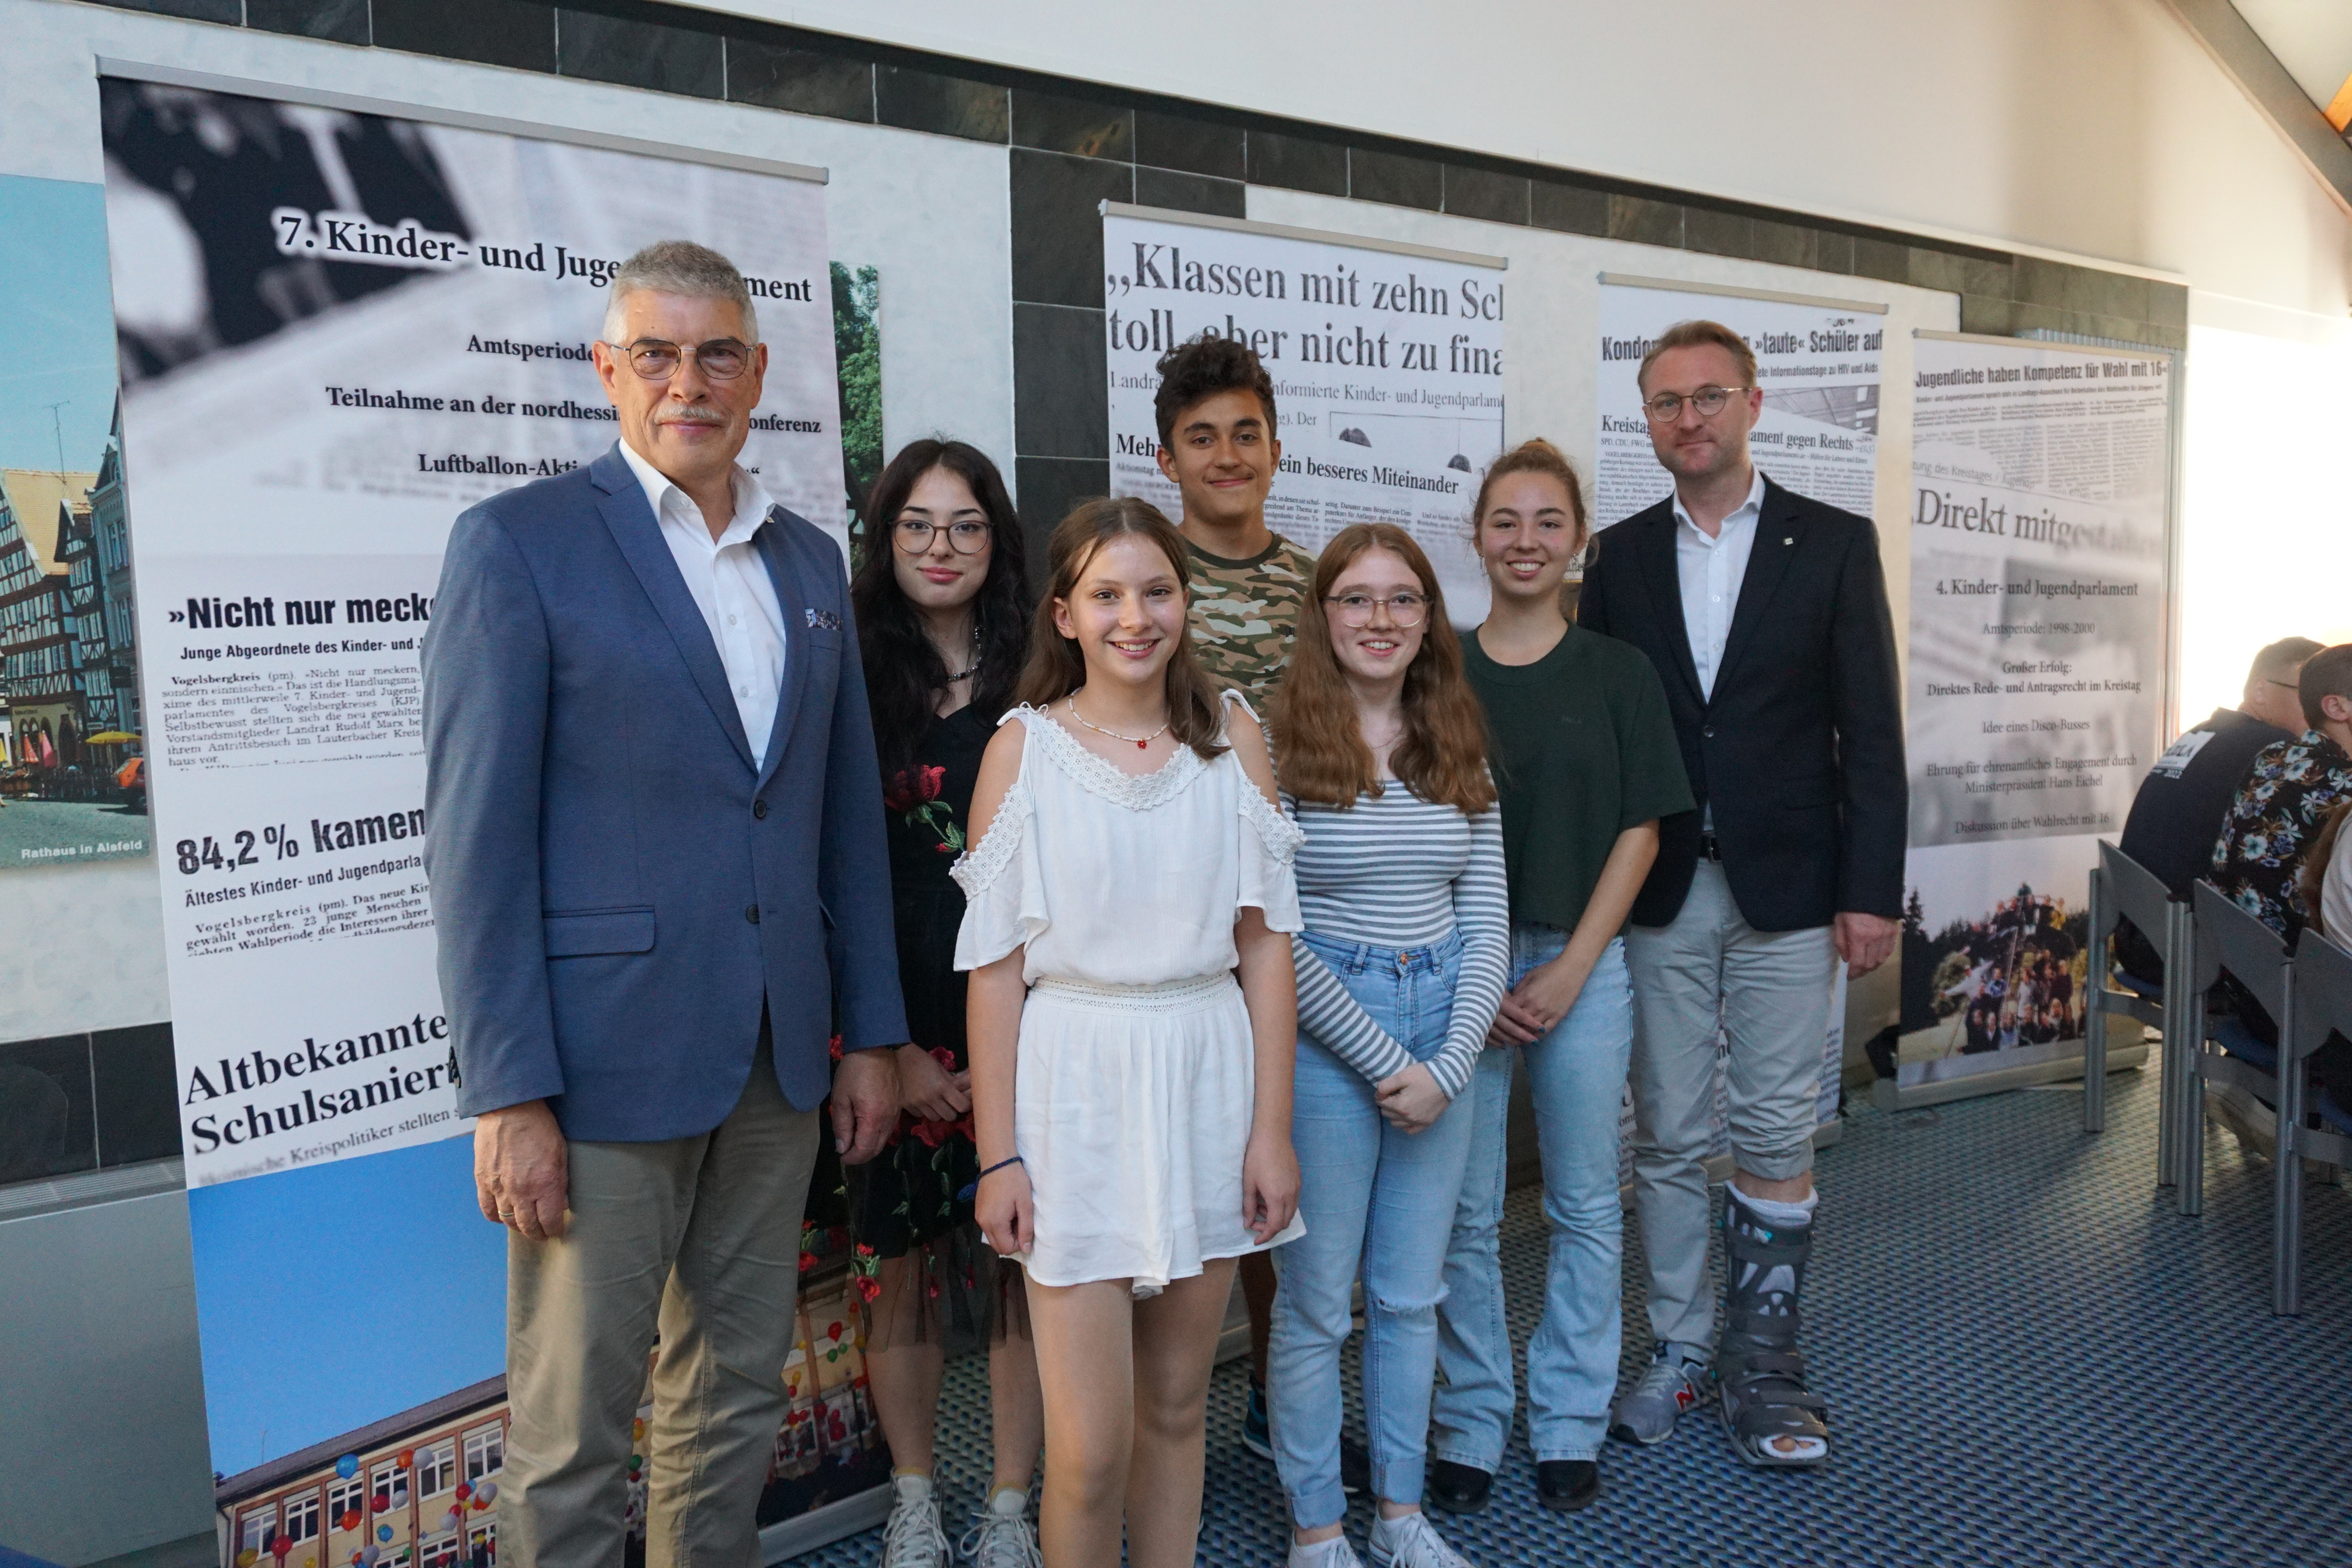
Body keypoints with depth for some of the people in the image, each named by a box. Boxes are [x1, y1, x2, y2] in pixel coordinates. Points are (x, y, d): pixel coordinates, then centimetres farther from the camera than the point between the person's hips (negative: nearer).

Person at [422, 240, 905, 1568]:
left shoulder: (814, 562, 11)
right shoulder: (519, 542, -6)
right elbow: (477, 835, -10)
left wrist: (872, 1032, 10)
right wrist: (508, 1096, -14)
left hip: (779, 1060, 6)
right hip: (605, 1060, -5)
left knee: (741, 1400, 17)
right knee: (574, 1428, 6)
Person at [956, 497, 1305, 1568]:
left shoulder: (1233, 736, 3)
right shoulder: (1023, 747, -3)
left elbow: (1265, 944, 3)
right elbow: (996, 968, -3)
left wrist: (1272, 1128, 0)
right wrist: (998, 1157, -6)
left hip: (1207, 1081, 2)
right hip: (1075, 1086, -2)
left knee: (1176, 1408, 15)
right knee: (1090, 1446, 1)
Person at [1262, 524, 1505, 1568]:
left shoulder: (1458, 750, 6)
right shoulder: (1282, 747, -10)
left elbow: (1487, 922, 4)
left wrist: (1448, 1064, -7)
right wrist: (1384, 1060, -13)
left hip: (1443, 1037, 5)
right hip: (1322, 1037, -5)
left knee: (1411, 1294, 16)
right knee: (1317, 1301, 7)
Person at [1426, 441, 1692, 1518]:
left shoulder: (1617, 673, 3)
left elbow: (1639, 832, 1)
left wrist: (1570, 968, -8)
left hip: (1581, 962, 0)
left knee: (1585, 1206, 9)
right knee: (1464, 1211, 6)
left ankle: (1570, 1425, 25)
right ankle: (1471, 1424, 22)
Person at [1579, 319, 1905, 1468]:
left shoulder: (1834, 544, 2)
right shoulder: (1620, 556, 7)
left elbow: (1870, 727, -1)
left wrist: (1871, 888, -7)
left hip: (1788, 889, -1)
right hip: (1658, 891, 2)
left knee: (1778, 1138, 5)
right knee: (1667, 1136, 9)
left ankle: (1761, 1359, 20)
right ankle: (1679, 1349, 24)